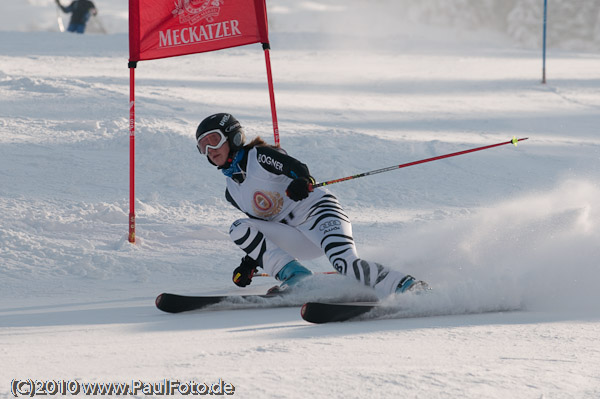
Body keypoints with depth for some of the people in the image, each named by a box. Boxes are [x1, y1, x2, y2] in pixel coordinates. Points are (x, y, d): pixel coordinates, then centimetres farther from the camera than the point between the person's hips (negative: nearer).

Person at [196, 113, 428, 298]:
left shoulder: (258, 156, -4)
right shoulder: (232, 193, 18)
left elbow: (297, 168, -20)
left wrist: (301, 182, -44)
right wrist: (250, 262, 18)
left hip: (318, 210, -7)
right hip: (299, 241, 7)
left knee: (347, 264, -33)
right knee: (239, 230, -12)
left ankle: (408, 287, -29)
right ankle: (297, 278, -21)